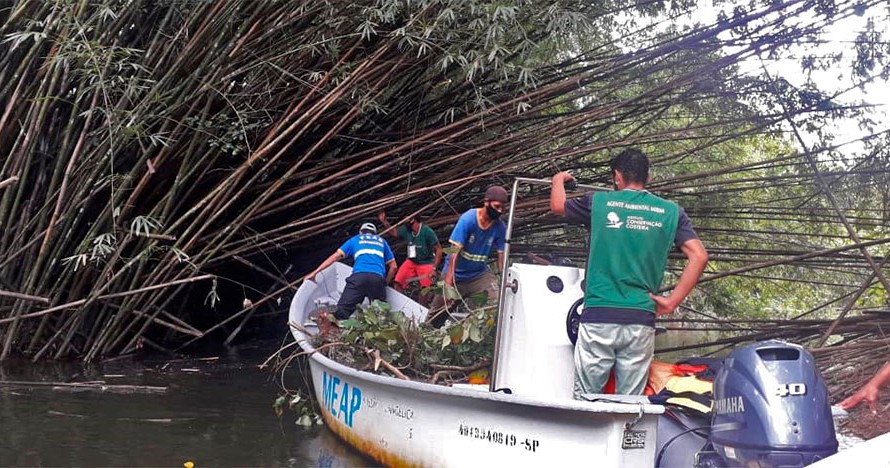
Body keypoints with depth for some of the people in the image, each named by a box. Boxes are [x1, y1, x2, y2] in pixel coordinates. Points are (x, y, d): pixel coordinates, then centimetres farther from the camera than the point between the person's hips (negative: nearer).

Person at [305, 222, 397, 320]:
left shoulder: (355, 239, 27)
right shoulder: (382, 241, 32)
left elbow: (335, 257, 20)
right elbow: (393, 266, 25)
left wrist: (314, 272, 22)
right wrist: (385, 284, 36)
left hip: (358, 275, -1)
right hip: (378, 278, 1)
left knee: (341, 312, -8)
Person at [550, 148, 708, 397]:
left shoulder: (599, 202, 4)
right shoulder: (670, 211, 7)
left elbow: (557, 206, 22)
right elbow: (699, 256, -1)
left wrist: (558, 180, 43)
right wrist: (672, 301, 2)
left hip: (598, 318, -1)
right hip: (641, 320, 2)